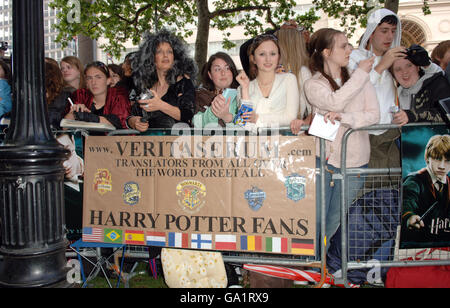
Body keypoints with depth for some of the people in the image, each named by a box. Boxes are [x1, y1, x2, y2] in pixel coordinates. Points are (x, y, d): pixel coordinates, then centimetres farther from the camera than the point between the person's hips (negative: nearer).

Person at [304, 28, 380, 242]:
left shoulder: (361, 79, 8)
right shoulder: (313, 84, 1)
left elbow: (374, 115, -3)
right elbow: (335, 102, -18)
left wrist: (344, 117, -21)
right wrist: (361, 73, -8)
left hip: (354, 160, 3)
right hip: (324, 157, -2)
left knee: (335, 220, 9)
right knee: (315, 218, 1)